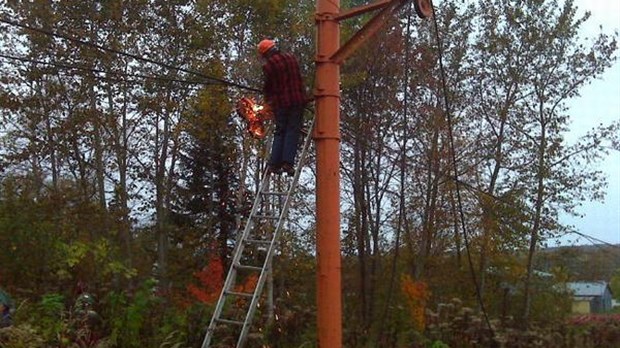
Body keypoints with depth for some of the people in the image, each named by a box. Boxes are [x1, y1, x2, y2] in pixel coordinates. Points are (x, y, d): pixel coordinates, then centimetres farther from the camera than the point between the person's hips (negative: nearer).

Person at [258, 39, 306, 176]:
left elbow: (267, 87, 4)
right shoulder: (291, 58, 8)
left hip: (280, 103, -1)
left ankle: (274, 164, 1)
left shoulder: (268, 66, -5)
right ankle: (287, 162, -10)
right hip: (297, 100, 2)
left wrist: (268, 99, 22)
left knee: (280, 132, 8)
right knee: (293, 131, 1)